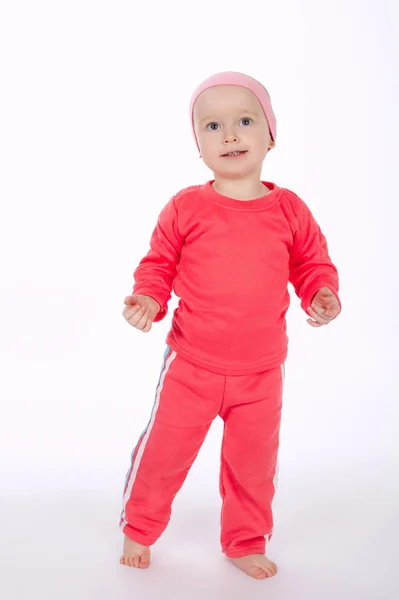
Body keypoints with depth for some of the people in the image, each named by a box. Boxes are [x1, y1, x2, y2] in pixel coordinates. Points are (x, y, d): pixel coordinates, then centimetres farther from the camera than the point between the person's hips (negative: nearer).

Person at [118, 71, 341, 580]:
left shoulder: (289, 209, -4)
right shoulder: (185, 208, -8)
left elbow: (313, 263, 8)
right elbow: (158, 263, 2)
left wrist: (322, 295, -12)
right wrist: (147, 299, -17)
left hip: (261, 372, 2)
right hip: (190, 365, -1)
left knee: (254, 462, 16)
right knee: (163, 452, 12)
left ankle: (245, 543, 40)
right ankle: (138, 531, 39)